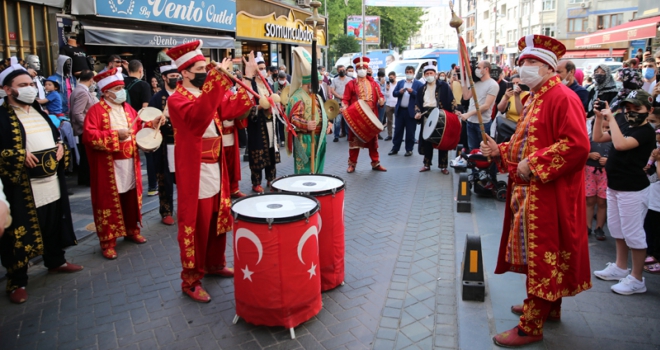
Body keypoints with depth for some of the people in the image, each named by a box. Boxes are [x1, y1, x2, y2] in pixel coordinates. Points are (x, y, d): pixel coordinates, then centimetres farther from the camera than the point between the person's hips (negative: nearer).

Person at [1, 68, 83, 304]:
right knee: (20, 230, -1)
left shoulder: (39, 112, 15)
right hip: (21, 187, -7)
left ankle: (55, 261, 36)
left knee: (54, 223, 17)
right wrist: (19, 156, -21)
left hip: (50, 181, 7)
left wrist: (60, 146, 5)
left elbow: (56, 134, 24)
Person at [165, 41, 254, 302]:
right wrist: (218, 78, -42)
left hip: (216, 169, 8)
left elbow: (233, 107, 3)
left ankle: (215, 264, 36)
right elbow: (197, 115, -37)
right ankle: (191, 280, 12)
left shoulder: (209, 93, 11)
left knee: (218, 221, 19)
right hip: (195, 173, -8)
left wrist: (248, 79, -6)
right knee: (196, 226, 0)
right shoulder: (177, 99, -15)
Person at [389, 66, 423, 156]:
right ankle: (395, 148, 15)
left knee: (410, 131, 3)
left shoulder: (419, 84, 0)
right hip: (400, 110, 4)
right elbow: (394, 93, 7)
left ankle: (409, 149, 12)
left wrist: (412, 91, -21)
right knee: (398, 130, 8)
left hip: (411, 111, -3)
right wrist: (399, 92, -12)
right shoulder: (400, 82, 14)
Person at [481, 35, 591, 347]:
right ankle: (549, 306, 36)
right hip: (529, 191, 10)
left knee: (542, 254, -2)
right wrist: (501, 150, 6)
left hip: (549, 195, -10)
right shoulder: (534, 99, 16)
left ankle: (531, 327, 7)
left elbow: (577, 145, -24)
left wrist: (533, 163, -23)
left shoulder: (562, 98, -14)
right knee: (536, 251, 19)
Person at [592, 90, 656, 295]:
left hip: (633, 190, -9)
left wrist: (611, 117, -26)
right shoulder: (624, 124, 8)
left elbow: (620, 144, -33)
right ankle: (620, 268, 34)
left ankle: (637, 279, 8)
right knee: (616, 228, 19)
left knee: (633, 233, -2)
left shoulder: (646, 132, -17)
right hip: (614, 186, 9)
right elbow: (597, 138, 11)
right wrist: (599, 116, -3)